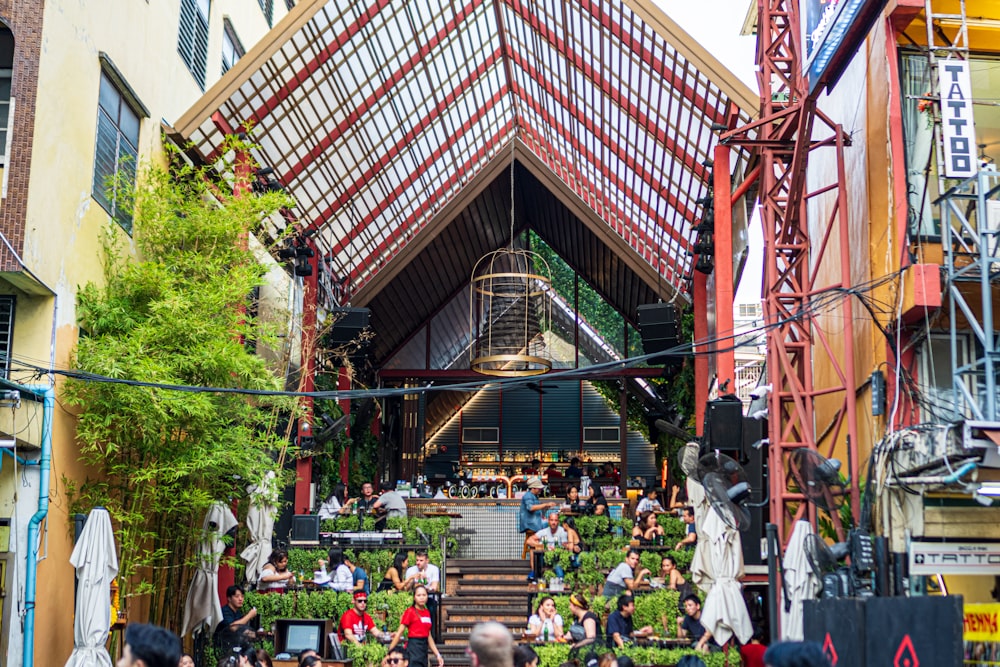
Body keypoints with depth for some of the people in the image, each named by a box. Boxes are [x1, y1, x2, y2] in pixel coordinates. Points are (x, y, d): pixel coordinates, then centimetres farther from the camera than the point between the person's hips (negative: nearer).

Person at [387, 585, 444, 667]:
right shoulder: (410, 611, -7)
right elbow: (399, 633, -10)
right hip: (413, 648, -7)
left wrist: (438, 655, 13)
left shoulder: (427, 612, 12)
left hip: (424, 648, 7)